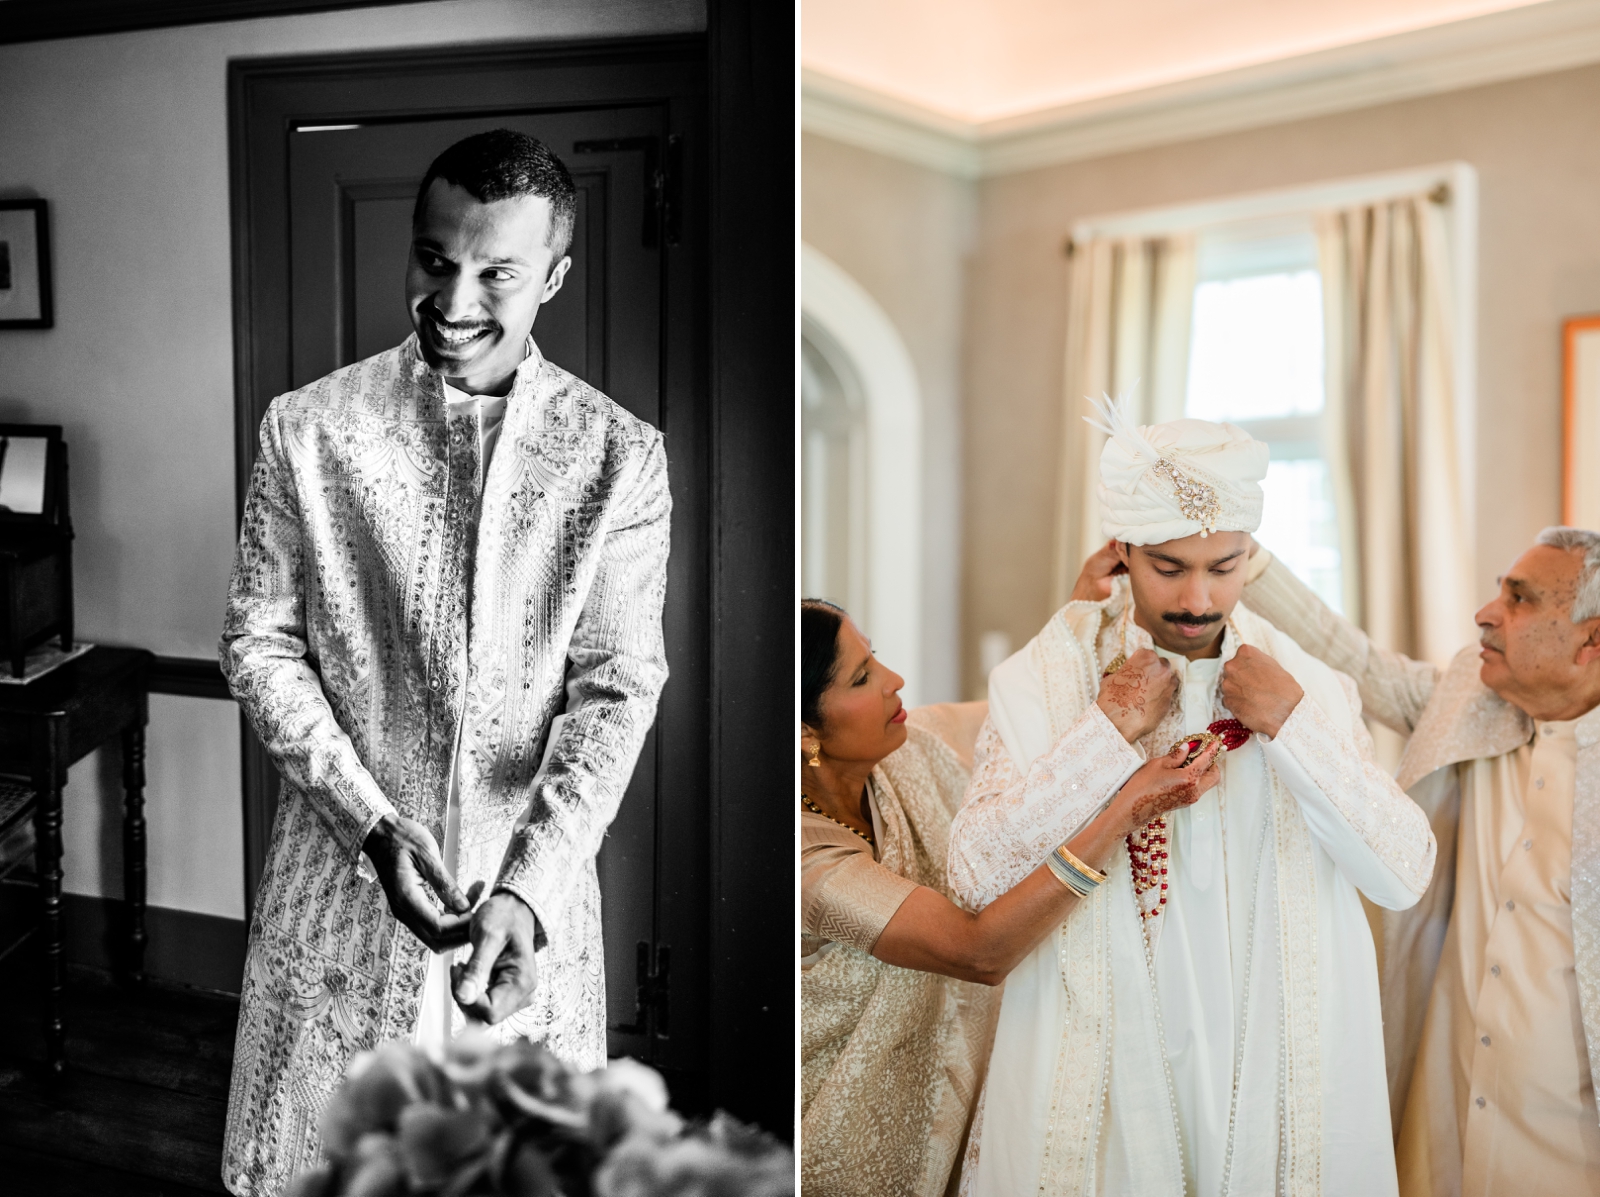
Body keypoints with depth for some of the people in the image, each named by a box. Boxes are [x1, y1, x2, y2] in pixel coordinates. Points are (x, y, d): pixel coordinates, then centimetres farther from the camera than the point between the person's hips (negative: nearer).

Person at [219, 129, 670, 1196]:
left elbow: (616, 690, -9)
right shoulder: (308, 429, -4)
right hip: (344, 867, 1)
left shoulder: (620, 457, -6)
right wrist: (371, 823, -14)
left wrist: (528, 888, -20)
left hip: (533, 877, 0)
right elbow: (261, 643, -1)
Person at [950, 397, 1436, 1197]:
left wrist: (1292, 725, -15)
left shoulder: (1307, 686, 0)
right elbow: (974, 877, -17)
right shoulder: (1041, 680, -7)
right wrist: (1109, 728, -19)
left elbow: (1405, 878, -6)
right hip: (1100, 1077, -2)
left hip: (1273, 1068, 2)